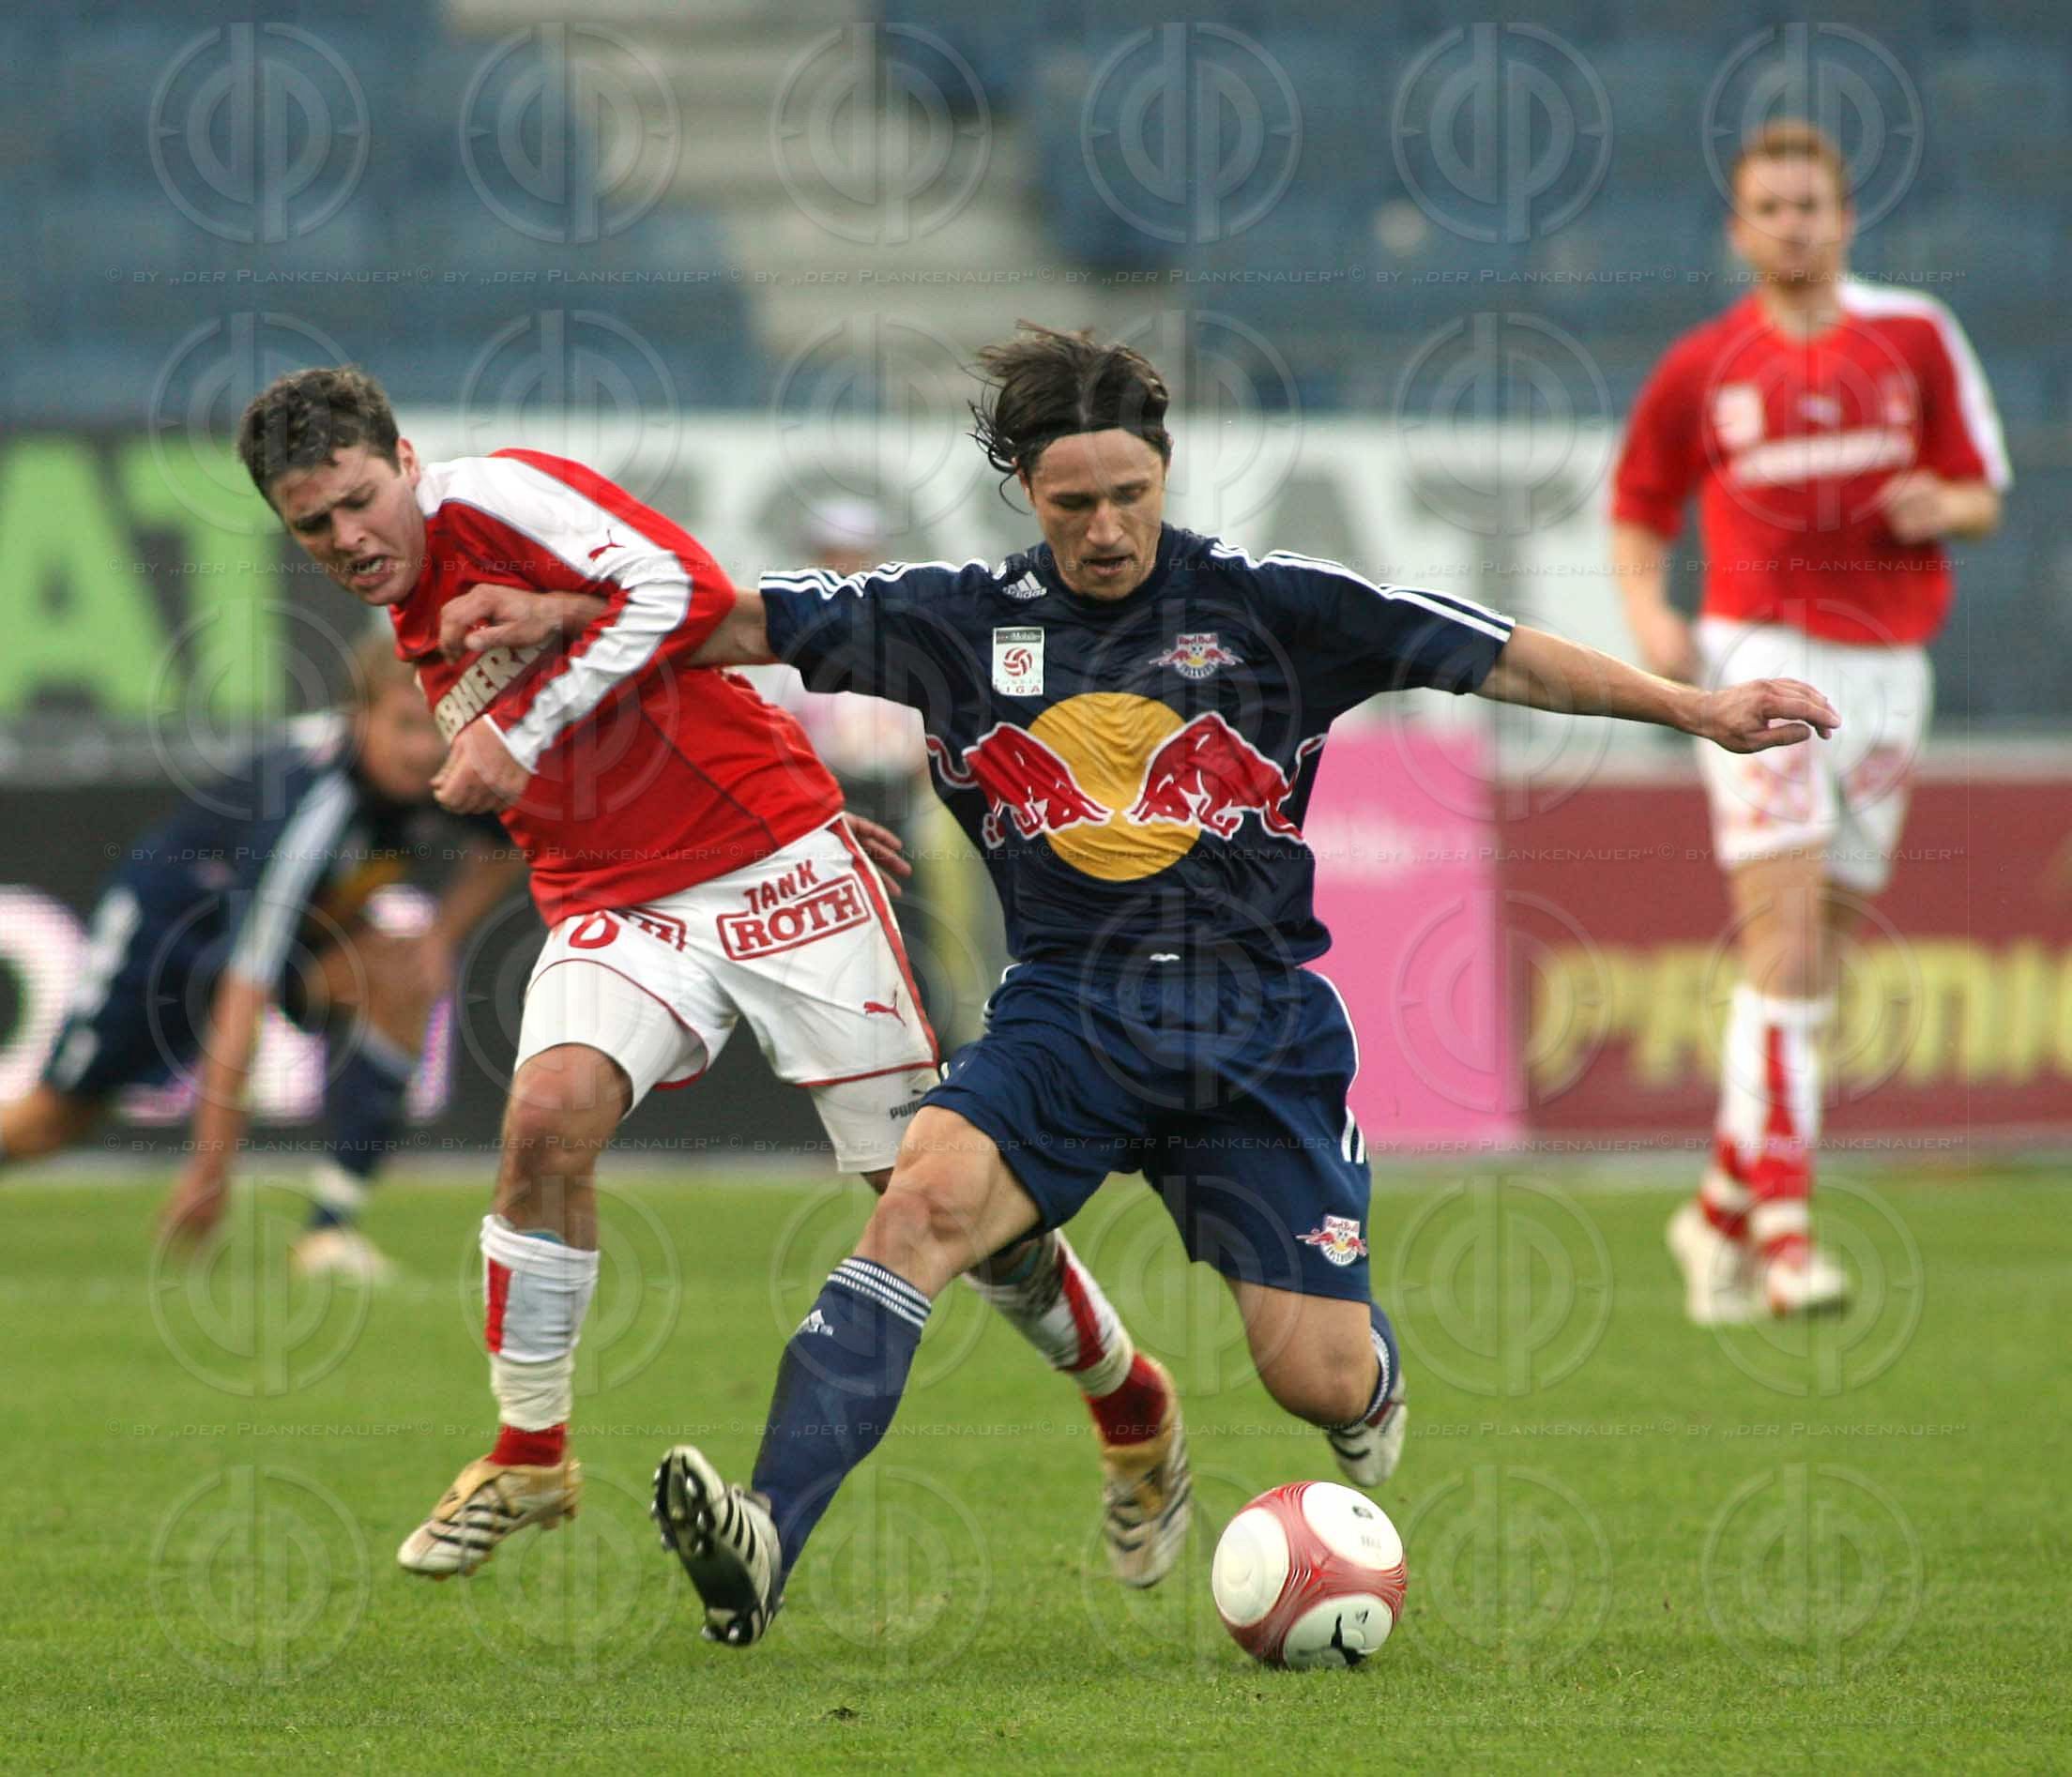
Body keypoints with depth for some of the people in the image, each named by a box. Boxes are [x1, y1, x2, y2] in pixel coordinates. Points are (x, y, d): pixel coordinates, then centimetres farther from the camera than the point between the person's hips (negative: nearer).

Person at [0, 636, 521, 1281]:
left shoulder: (451, 766, -21)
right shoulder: (312, 806, -40)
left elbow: (502, 848, 5)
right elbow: (241, 998, -40)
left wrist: (438, 939, -13)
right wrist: (211, 1166, -40)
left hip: (311, 920, 6)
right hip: (172, 908, -6)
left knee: (400, 982, -23)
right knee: (56, 1119, 0)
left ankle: (331, 1227, -20)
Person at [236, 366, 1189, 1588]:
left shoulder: (491, 496, -10)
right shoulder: (421, 630, 14)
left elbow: (682, 592, -23)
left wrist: (519, 733, -23)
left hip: (776, 864, -6)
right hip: (617, 905, 6)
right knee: (551, 1109, -22)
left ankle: (1131, 1405, 20)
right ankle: (530, 1457, -9)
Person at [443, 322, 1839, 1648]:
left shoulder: (1266, 607, -2)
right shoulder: (966, 621, 4)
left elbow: (1498, 658, -3)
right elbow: (749, 622, 8)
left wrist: (1697, 710, -8)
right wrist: (559, 617, -1)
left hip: (1258, 1029, -1)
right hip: (1067, 1020, 1)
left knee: (1317, 1380, -6)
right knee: (926, 1200, -29)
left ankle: (1372, 1379, 37)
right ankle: (766, 1540, -41)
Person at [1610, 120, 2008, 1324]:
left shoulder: (1916, 336, 5)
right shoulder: (1703, 368, 3)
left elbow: (1984, 493, 10)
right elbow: (1639, 510, 14)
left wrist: (1941, 506, -13)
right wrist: (1649, 613, -5)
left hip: (1886, 663, 3)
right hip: (1760, 653, -3)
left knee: (1820, 949, 7)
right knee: (1785, 927, -16)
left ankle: (1723, 1211, 21)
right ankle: (1783, 1225, -18)